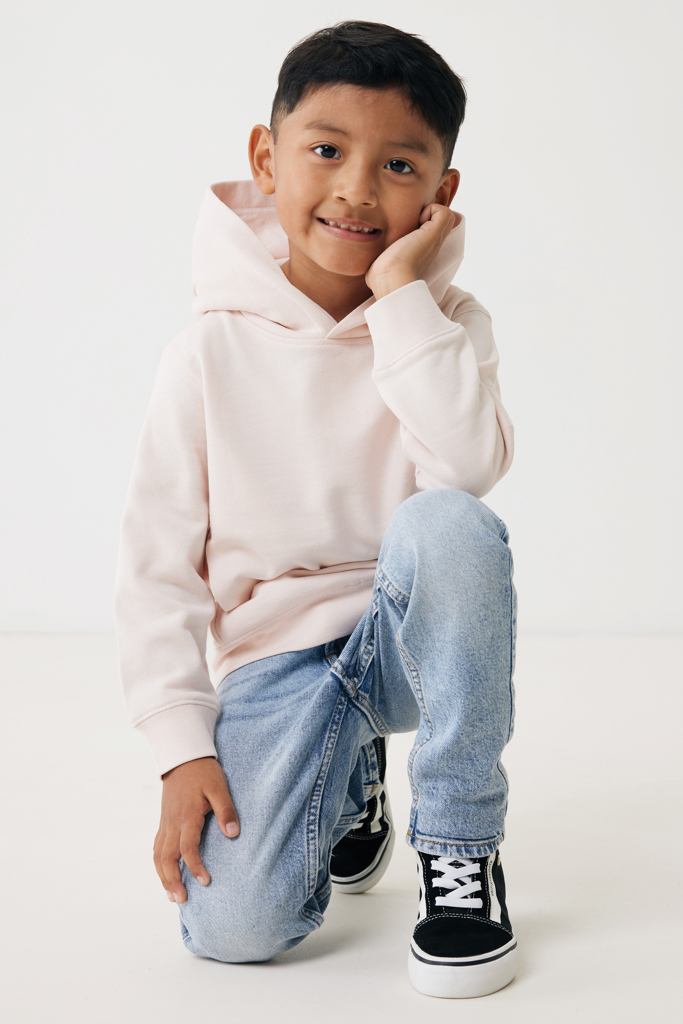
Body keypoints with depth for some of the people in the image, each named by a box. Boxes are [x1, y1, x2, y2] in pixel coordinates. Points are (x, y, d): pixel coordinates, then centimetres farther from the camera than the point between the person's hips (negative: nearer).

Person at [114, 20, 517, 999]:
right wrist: (184, 748, -11)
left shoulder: (448, 325, -2)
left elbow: (473, 465, -24)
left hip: (414, 632, 1)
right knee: (233, 927, -20)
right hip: (277, 657, 0)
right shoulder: (212, 352, -6)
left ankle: (460, 843, -16)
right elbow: (158, 562, -4)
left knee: (447, 525, -34)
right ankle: (350, 783, 16)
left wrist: (401, 292, -21)